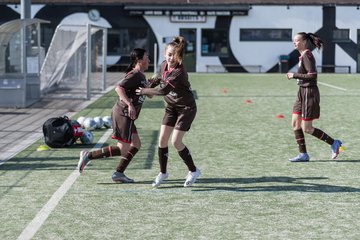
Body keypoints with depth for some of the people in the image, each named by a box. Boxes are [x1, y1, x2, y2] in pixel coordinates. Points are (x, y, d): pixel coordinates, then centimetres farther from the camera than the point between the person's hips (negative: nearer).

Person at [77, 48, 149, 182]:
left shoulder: (141, 76, 16)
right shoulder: (135, 75, -14)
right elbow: (119, 88, -27)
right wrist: (130, 105, -32)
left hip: (127, 116, 10)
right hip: (123, 114, -10)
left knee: (136, 145, 13)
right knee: (123, 149, -9)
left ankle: (119, 174, 15)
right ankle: (89, 156, -6)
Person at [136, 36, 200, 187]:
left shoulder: (179, 72, -29)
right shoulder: (164, 65, -4)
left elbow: (163, 90, -31)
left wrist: (144, 91, -21)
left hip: (186, 108, -7)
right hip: (171, 107, 7)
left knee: (176, 141, -12)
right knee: (162, 139, 1)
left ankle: (193, 171, 7)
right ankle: (163, 172, 18)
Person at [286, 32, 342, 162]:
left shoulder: (307, 55, -16)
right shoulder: (303, 55, 13)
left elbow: (312, 75, -23)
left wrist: (294, 75, -17)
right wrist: (294, 76, 11)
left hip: (309, 93, -10)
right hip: (302, 93, 10)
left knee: (306, 128, -5)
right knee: (295, 123, 6)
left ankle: (334, 143, 7)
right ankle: (303, 154, 10)